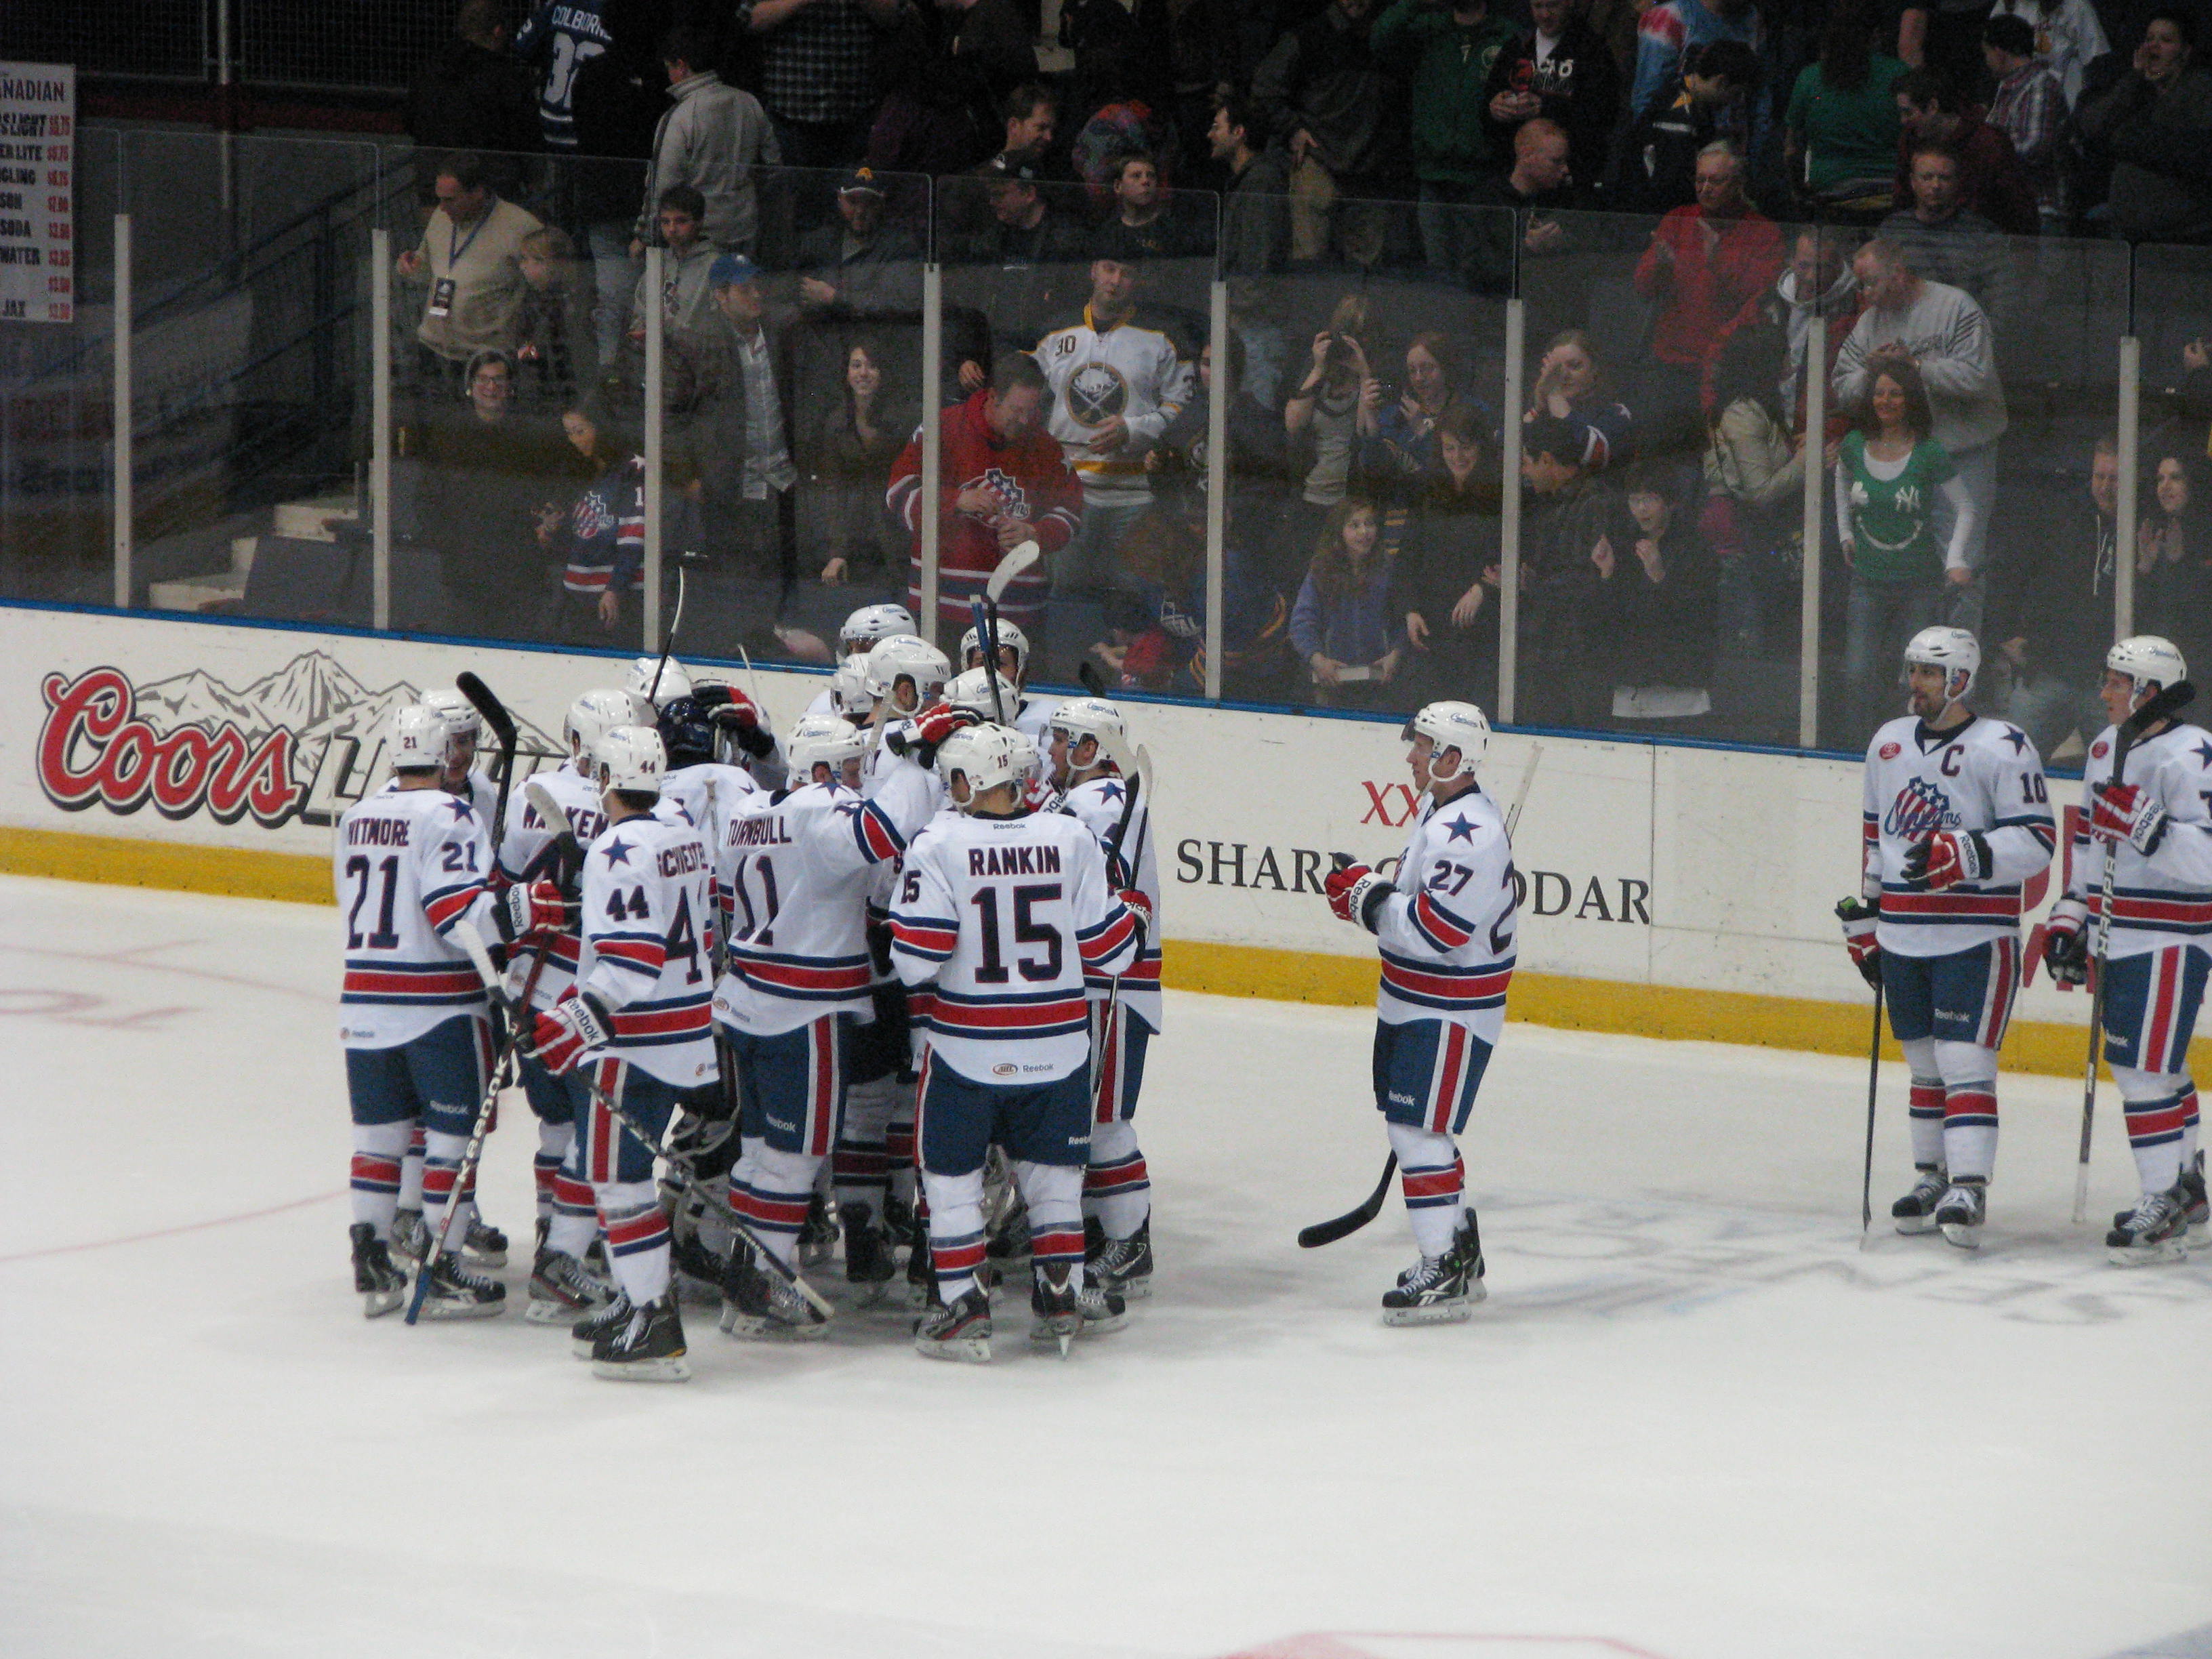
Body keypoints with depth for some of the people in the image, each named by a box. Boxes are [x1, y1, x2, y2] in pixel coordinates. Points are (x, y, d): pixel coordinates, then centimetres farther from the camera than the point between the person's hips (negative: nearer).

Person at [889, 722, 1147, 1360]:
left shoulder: (940, 845, -12)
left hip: (968, 1046, -2)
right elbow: (1109, 949, 0)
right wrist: (1136, 912, 21)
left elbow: (917, 959, -15)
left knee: (951, 1170, 11)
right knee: (1052, 1166, 19)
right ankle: (1060, 1292, 22)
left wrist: (906, 961, 8)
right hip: (1057, 1044, 2)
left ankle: (961, 1305, 8)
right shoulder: (1071, 839, -5)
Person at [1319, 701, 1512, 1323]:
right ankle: (1460, 1253, 29)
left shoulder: (1470, 833, -24)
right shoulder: (1438, 810, 11)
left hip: (1450, 1014, -11)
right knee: (1411, 1125, 18)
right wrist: (1374, 894, 8)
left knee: (1420, 1131, -11)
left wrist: (1368, 898, -19)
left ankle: (1444, 1273, -8)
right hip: (1416, 1005, 11)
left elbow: (1437, 929, -29)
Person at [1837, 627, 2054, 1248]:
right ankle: (1931, 1176, 21)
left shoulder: (2002, 748, -9)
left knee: (1965, 1059, -12)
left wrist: (1969, 856, -26)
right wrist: (1863, 913, 23)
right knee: (1924, 1062, 12)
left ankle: (1969, 1187, -15)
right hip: (1902, 936, 6)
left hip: (1974, 938, -6)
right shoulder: (1889, 742, 13)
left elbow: (2037, 840, -13)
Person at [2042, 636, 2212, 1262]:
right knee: (2159, 1064, 17)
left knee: (2144, 1066, -12)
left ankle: (2162, 1208, -7)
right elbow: (2090, 840, 23)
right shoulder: (2106, 749, 12)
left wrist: (2143, 822, -32)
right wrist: (2070, 919, 19)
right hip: (2118, 939, 9)